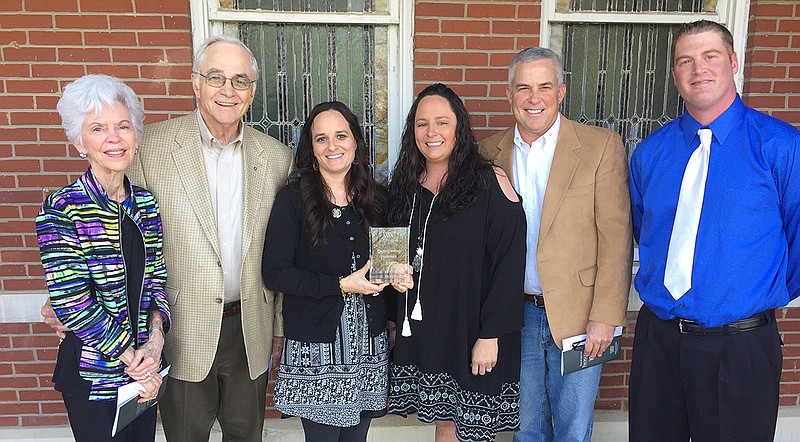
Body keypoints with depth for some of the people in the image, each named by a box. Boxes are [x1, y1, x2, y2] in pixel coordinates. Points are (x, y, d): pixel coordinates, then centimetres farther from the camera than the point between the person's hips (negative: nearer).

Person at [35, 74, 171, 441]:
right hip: (93, 376, -5)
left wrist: (154, 340, -11)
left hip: (146, 370, 5)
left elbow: (156, 281, 5)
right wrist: (131, 358, -14)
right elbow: (71, 304, -17)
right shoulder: (61, 210, -14)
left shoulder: (146, 204, 2)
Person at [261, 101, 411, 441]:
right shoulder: (293, 199, -9)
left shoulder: (376, 198, 5)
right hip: (315, 347, -4)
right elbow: (274, 272, -13)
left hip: (368, 341, 4)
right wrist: (342, 285, -16)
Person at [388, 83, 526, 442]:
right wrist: (394, 318, 5)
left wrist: (490, 336, -16)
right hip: (422, 331, 4)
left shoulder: (490, 182, -11)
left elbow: (509, 264, -14)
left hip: (472, 334, -4)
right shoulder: (405, 186, 6)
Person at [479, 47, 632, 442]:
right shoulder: (492, 151, 2)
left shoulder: (602, 147, -8)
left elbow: (616, 238, -9)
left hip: (577, 316, -2)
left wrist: (605, 317, -13)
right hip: (515, 316, 3)